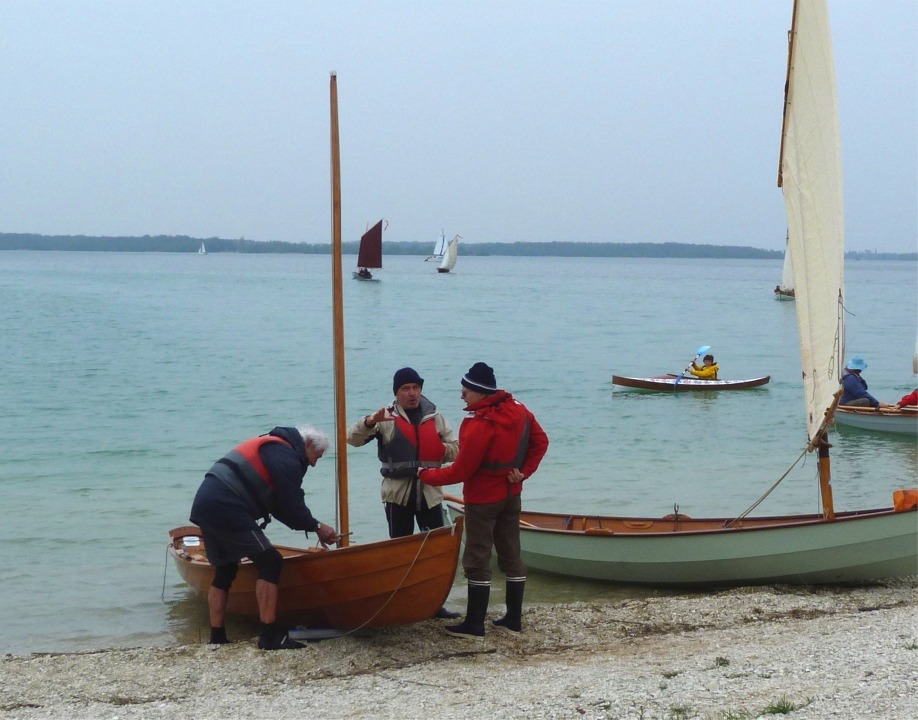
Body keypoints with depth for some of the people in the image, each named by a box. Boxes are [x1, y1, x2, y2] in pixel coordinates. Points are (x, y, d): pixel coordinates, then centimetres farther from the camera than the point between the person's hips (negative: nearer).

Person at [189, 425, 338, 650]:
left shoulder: (272, 447, 27)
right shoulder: (287, 458, -4)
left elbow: (280, 507, 28)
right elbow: (291, 507, -7)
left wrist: (311, 527, 23)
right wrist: (317, 527, 9)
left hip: (204, 504, 10)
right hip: (226, 508, -10)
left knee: (225, 570, 20)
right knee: (269, 562, -6)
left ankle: (217, 638, 21)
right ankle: (270, 635, -8)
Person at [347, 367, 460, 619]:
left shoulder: (434, 417, 9)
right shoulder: (386, 417, -1)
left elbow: (455, 448, 14)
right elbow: (353, 438, -9)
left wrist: (444, 449, -8)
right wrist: (369, 422, -28)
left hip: (430, 492, 2)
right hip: (398, 492, -2)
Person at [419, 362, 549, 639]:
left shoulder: (479, 425, -25)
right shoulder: (518, 411, -2)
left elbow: (460, 471, -20)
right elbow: (540, 441, 7)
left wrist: (426, 475, -7)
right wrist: (524, 471, 2)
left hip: (482, 500, -8)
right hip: (511, 496, 8)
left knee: (477, 561, 0)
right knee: (511, 556, 13)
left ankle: (474, 624, 5)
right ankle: (514, 618, 19)